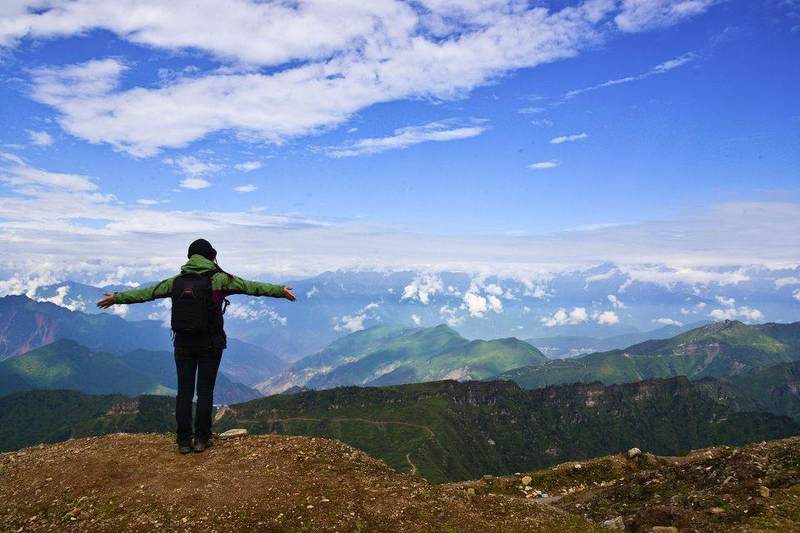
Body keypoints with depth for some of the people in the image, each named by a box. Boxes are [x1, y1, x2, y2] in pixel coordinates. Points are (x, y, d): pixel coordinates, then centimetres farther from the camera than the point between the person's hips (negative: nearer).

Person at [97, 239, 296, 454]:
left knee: (184, 391, 8)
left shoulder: (177, 281, 6)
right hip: (210, 345, -3)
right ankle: (202, 439, 10)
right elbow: (252, 287, -8)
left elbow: (146, 292, 14)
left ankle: (184, 441, 12)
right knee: (205, 391, 5)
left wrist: (117, 297, 27)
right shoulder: (218, 279, -6)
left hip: (183, 344, 3)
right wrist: (281, 291, -3)